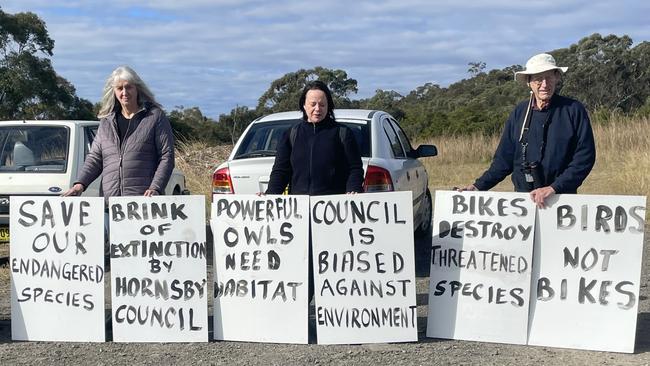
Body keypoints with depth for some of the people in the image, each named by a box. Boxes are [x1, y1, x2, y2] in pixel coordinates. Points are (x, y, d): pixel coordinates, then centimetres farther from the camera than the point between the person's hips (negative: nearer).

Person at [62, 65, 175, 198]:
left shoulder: (155, 116, 5)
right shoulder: (106, 122, 18)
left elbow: (167, 157, -1)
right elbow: (95, 157, 16)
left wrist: (155, 188, -14)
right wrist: (80, 183, -1)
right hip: (109, 198, 4)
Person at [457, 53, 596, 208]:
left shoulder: (574, 110, -4)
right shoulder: (519, 113, 7)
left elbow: (585, 157, -9)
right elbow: (504, 158, 10)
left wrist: (554, 188, -18)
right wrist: (478, 186, 0)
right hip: (522, 198, 3)